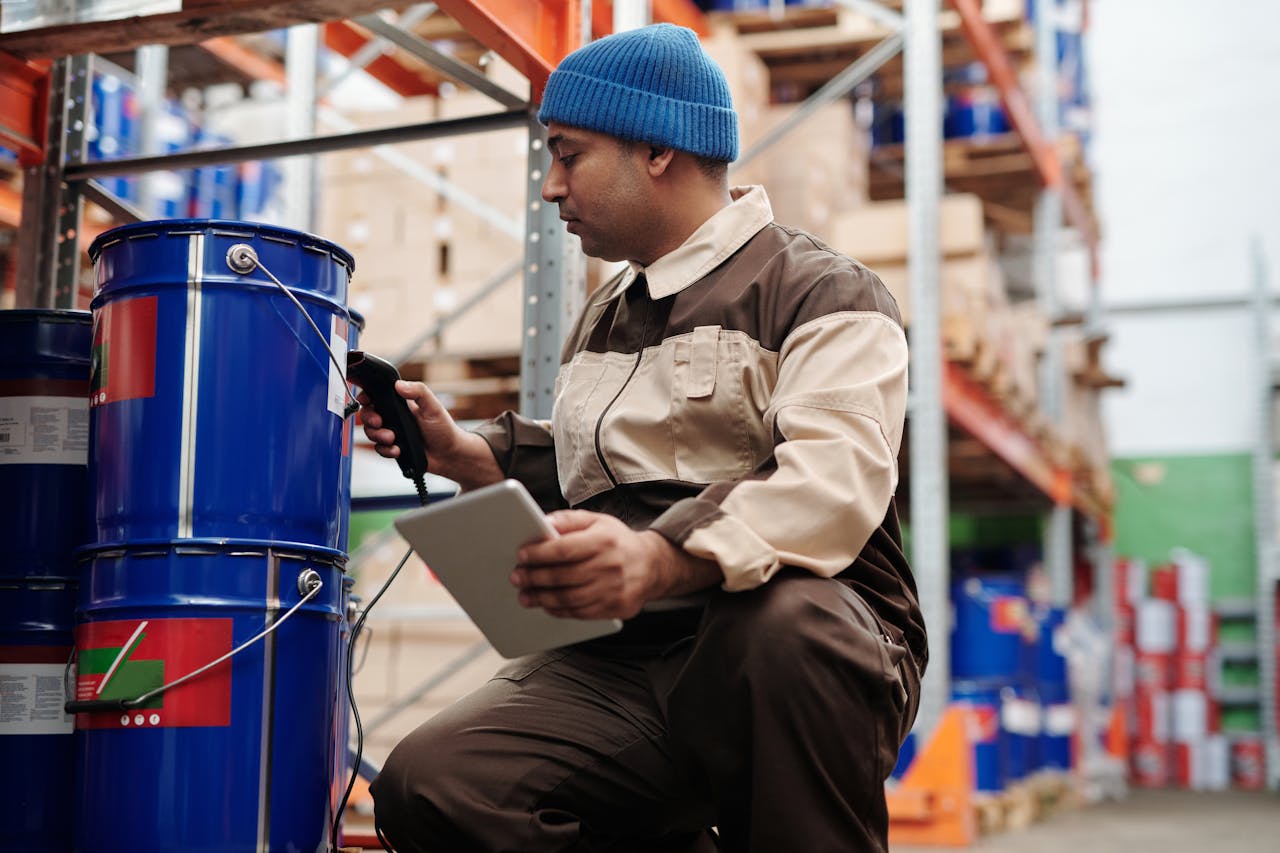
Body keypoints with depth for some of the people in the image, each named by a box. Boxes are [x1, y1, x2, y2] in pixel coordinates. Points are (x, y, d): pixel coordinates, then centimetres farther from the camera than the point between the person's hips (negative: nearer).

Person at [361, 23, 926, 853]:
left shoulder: (821, 292, 0)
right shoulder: (604, 318, 25)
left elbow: (836, 482, -18)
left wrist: (662, 558, -35)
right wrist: (462, 452, 17)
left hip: (799, 650, -5)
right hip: (614, 667, 6)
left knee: (782, 621, -41)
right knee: (429, 784, -22)